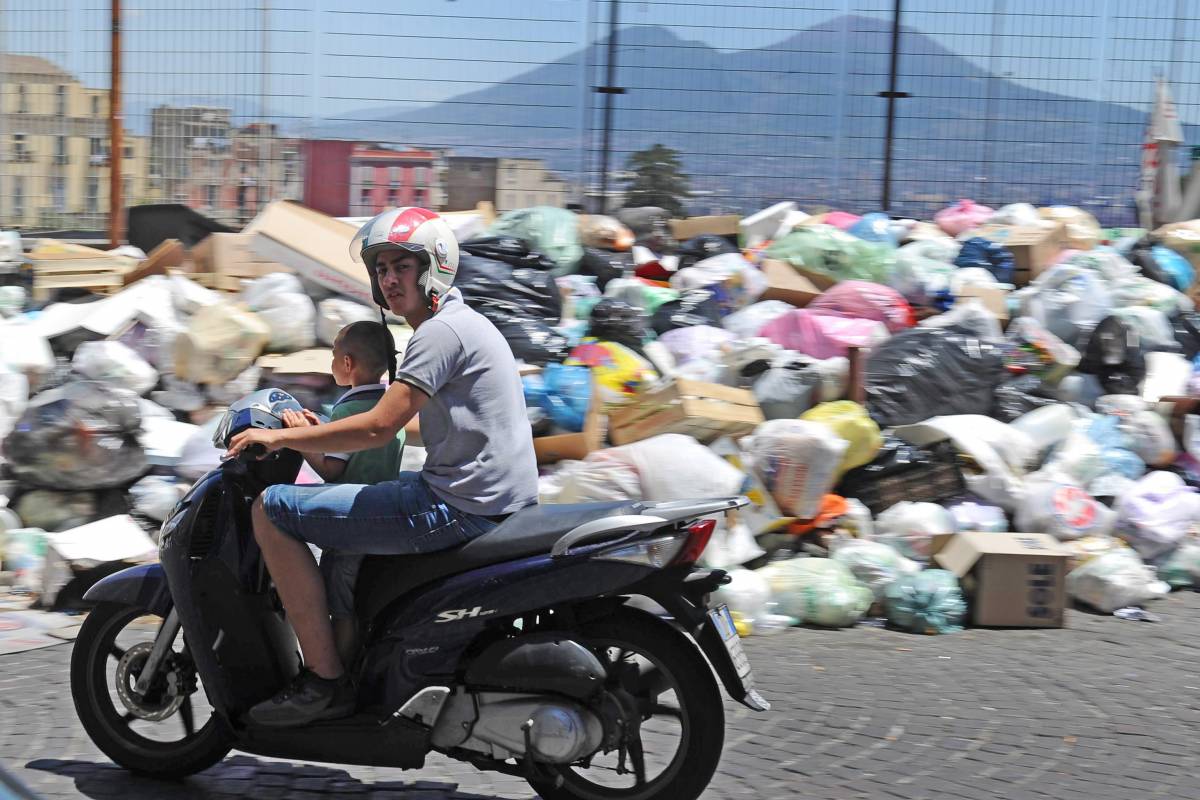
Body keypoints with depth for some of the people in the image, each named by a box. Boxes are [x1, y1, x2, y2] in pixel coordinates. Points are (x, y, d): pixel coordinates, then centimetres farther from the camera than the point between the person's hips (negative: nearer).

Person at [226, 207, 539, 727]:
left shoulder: (441, 330, -13)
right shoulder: (463, 323, 19)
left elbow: (379, 428, -20)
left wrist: (280, 438, -9)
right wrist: (312, 434, 25)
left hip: (461, 508, -11)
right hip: (501, 502, 11)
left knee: (272, 510, -10)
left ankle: (325, 680, -10)